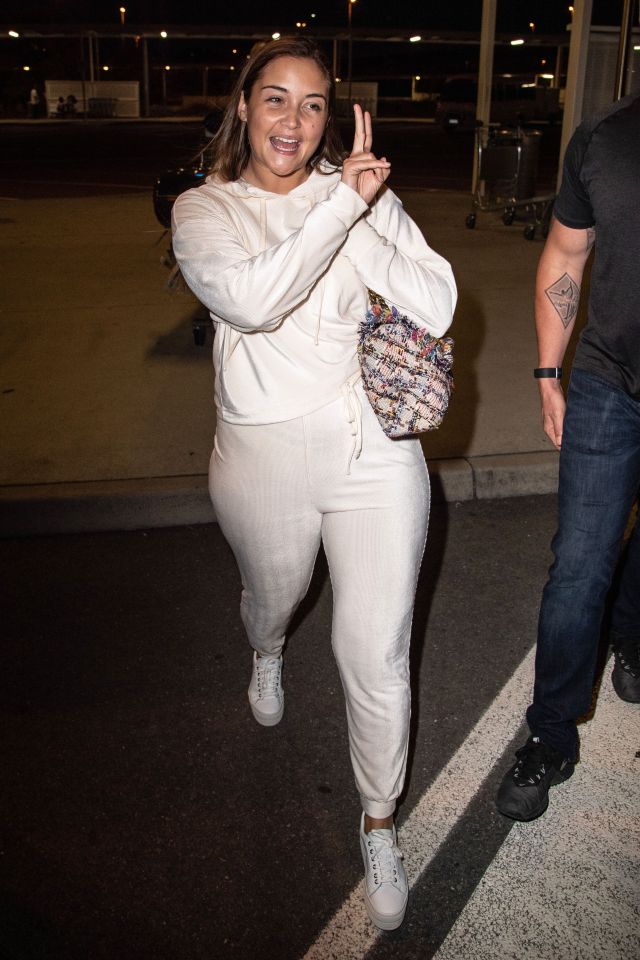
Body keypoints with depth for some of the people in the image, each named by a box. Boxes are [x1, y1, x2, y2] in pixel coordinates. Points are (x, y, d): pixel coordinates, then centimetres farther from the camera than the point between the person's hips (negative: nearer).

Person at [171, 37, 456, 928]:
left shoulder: (367, 191, 3)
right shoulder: (204, 210, -1)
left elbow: (435, 309, -8)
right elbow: (252, 299, -23)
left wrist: (366, 209, -17)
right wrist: (341, 203, -24)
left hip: (377, 452, 0)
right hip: (267, 460, 0)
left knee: (377, 655, 2)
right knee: (274, 596, 26)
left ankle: (380, 824, 26)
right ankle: (268, 653, 67)